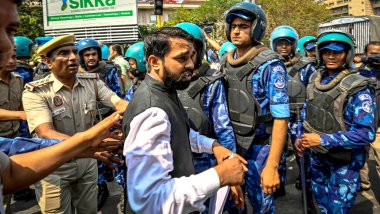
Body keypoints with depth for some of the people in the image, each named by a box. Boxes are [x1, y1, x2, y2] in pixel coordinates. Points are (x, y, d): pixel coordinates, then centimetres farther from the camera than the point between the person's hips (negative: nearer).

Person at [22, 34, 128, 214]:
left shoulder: (92, 81, -5)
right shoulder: (36, 92, -19)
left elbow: (119, 103, -15)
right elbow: (45, 133, -31)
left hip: (87, 162, 4)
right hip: (54, 169, -4)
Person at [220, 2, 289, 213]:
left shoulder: (269, 65, -15)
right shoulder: (224, 63, 4)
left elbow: (281, 117, -19)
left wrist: (272, 165, -23)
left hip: (258, 147, -5)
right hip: (230, 144, 6)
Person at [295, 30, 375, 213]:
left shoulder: (358, 88, -21)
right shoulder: (315, 79, -1)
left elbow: (366, 134, -25)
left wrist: (323, 140, -28)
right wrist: (301, 137, 2)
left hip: (344, 160, -6)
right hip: (317, 155, 6)